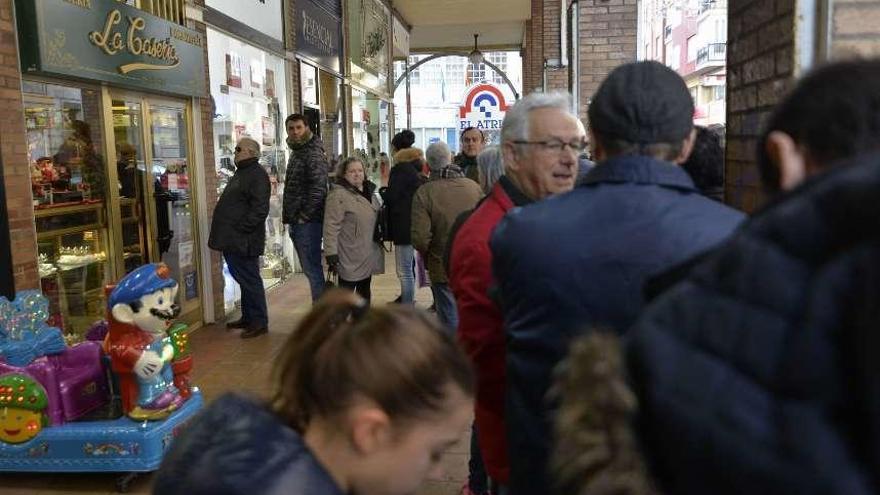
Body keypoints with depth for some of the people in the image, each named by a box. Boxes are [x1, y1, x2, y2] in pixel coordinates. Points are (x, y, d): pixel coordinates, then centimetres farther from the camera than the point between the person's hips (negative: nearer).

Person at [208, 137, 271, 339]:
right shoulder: (241, 173, 19)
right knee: (244, 279, 17)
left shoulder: (257, 175, -13)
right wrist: (227, 232, 16)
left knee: (250, 281, -3)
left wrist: (239, 228, -22)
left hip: (243, 241, -10)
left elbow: (260, 210, -22)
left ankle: (259, 322, 6)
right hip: (233, 240, 10)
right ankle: (248, 318, 27)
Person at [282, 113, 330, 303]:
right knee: (310, 268, 15)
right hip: (296, 222, 10)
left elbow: (319, 187, -23)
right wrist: (289, 216, 15)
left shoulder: (313, 154, -12)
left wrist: (305, 215, -18)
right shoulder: (296, 152, 18)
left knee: (312, 268, -5)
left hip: (307, 222, -10)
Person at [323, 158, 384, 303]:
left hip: (369, 256, 8)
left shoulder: (369, 192, 12)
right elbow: (331, 226, -20)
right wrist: (331, 253, -25)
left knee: (365, 291, 18)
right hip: (350, 258, -8)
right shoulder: (338, 195, -14)